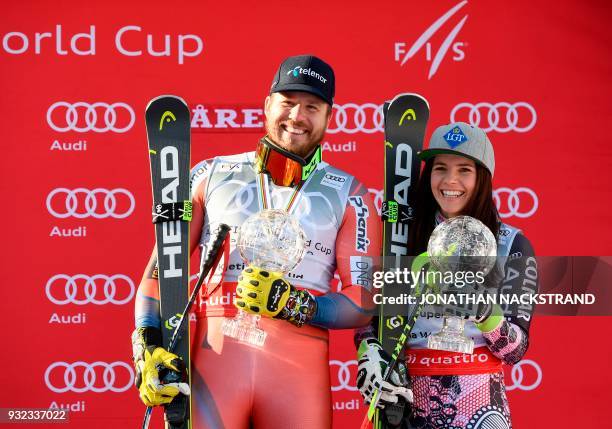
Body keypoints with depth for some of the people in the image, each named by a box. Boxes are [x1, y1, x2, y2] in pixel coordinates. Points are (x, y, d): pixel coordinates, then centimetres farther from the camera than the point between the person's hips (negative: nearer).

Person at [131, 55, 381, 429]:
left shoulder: (349, 195, 10)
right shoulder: (212, 175, 12)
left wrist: (289, 304, -11)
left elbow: (363, 304, 4)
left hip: (301, 369, 0)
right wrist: (147, 347, -3)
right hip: (213, 358, 0)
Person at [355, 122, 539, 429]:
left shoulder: (511, 245, -3)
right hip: (410, 402, 2)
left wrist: (485, 310, -24)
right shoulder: (405, 236, 4)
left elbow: (515, 350, -6)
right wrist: (369, 354, -11)